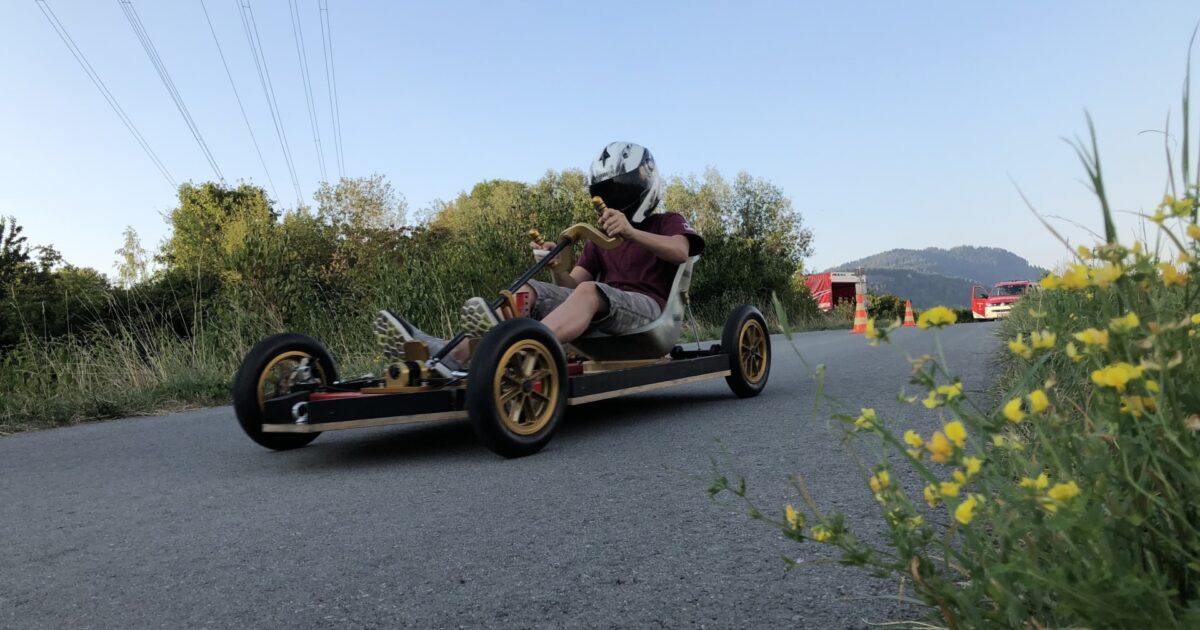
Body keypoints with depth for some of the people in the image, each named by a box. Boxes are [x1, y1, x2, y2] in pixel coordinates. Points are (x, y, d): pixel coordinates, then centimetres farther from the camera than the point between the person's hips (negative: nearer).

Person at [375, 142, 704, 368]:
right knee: (527, 290, -16)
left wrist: (631, 232, -29)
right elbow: (571, 285, 14)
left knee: (588, 291, -37)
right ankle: (452, 354, -40)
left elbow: (681, 252, -12)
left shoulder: (667, 222, 14)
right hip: (601, 315, 5)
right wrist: (559, 270, -11)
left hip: (646, 308, -5)